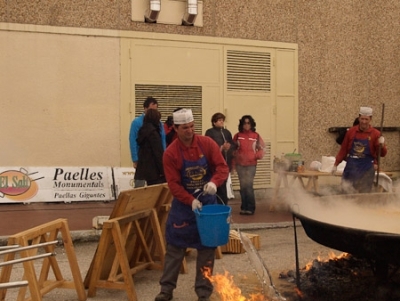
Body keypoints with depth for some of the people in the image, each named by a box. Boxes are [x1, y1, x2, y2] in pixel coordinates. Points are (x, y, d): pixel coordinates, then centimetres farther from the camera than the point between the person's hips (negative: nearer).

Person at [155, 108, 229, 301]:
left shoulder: (207, 143, -9)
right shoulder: (170, 153, -13)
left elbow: (223, 167, -10)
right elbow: (173, 185, -14)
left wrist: (214, 182, -30)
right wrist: (191, 201, -25)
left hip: (207, 202, 2)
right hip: (183, 204, -1)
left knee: (206, 247, 6)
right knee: (175, 246, 4)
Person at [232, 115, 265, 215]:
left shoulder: (256, 136, 2)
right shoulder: (237, 136, 4)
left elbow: (261, 149, 5)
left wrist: (256, 156, -14)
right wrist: (233, 163, 6)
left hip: (251, 164, -2)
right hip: (240, 165, 2)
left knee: (248, 185, -9)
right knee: (243, 186, 4)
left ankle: (250, 208, -1)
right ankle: (244, 207, 14)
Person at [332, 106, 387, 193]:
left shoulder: (375, 133, -5)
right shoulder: (351, 131, 1)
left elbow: (382, 154, -4)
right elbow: (343, 149, 8)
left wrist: (381, 145, -25)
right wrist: (336, 164, 7)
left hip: (367, 169, -2)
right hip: (351, 166, 2)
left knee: (364, 193, 5)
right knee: (346, 188, 0)